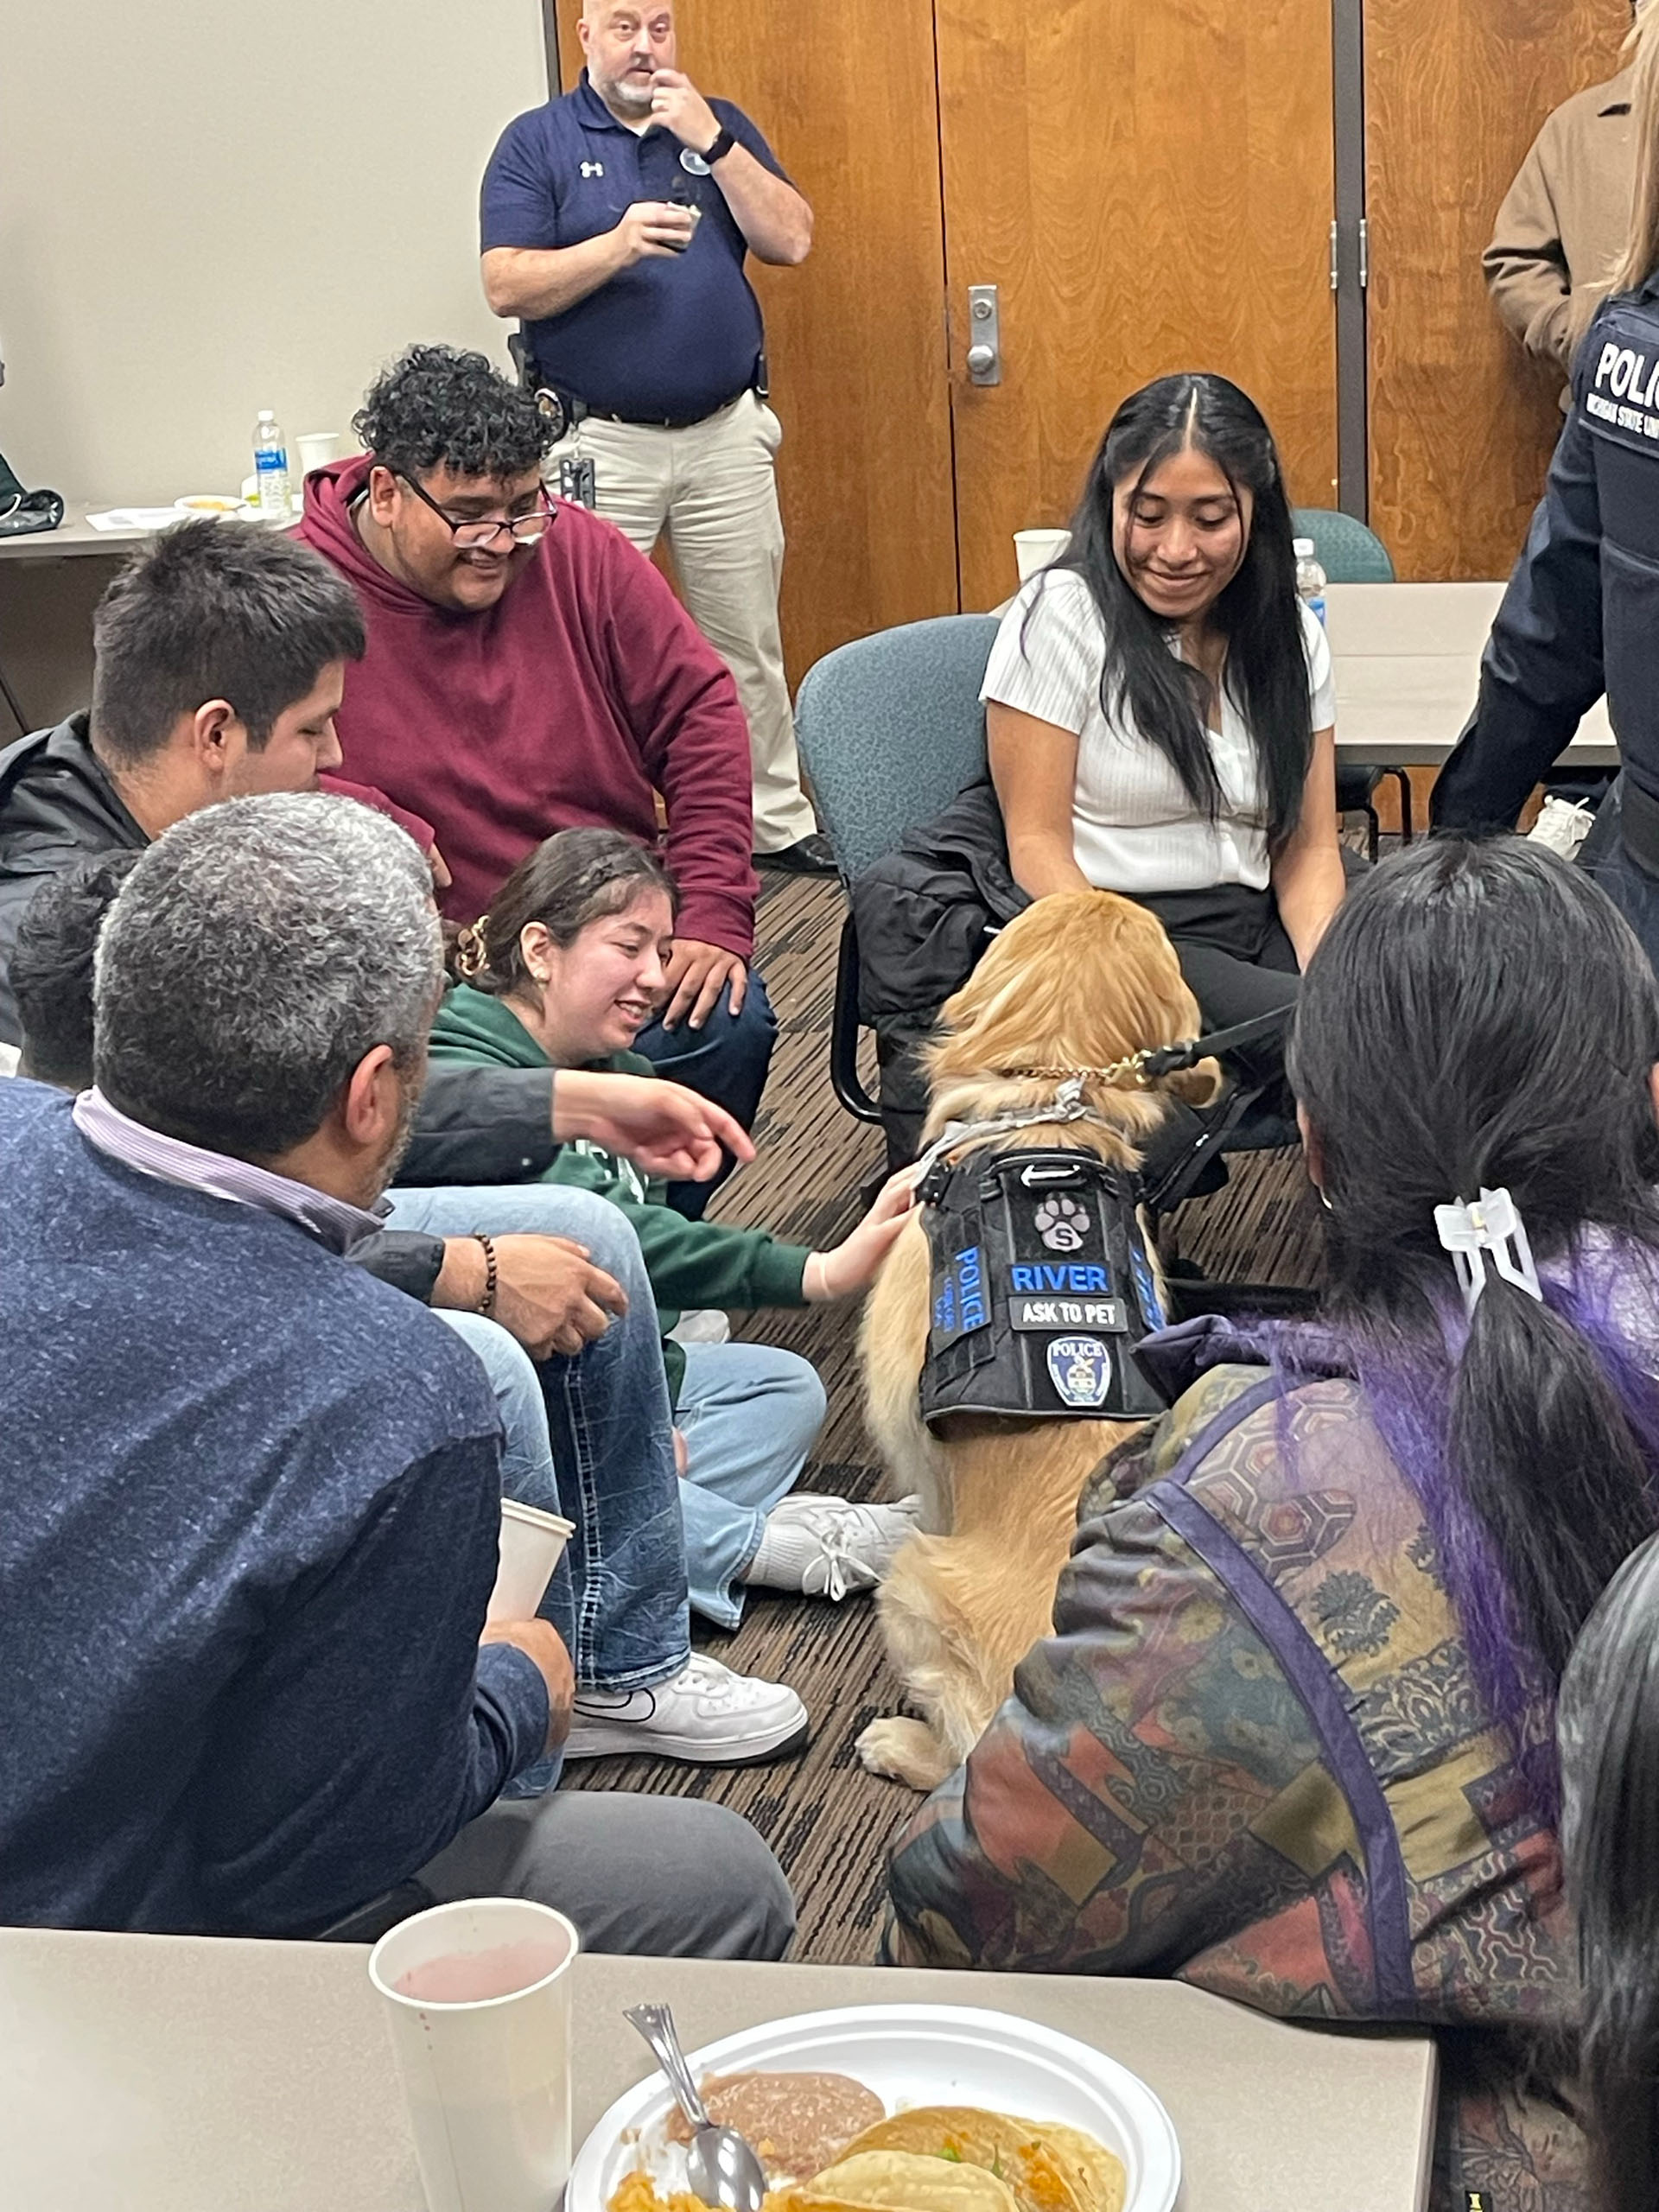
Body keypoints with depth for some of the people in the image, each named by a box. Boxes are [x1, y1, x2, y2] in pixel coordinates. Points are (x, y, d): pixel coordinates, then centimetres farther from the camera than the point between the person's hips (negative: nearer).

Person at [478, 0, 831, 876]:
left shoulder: (720, 127, 10)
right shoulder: (536, 142, 0)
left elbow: (791, 240, -2)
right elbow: (506, 286, -10)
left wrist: (711, 142, -11)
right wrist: (618, 245, -23)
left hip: (726, 435, 3)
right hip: (595, 443, -3)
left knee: (749, 644, 10)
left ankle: (778, 823, 20)